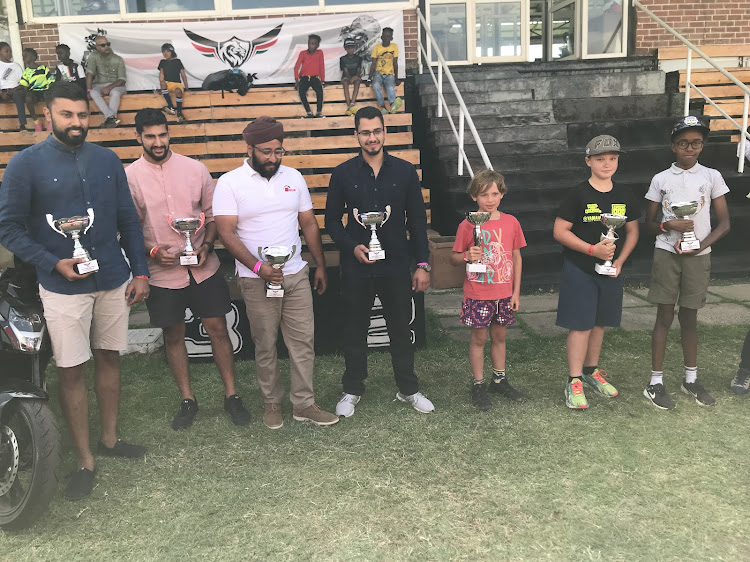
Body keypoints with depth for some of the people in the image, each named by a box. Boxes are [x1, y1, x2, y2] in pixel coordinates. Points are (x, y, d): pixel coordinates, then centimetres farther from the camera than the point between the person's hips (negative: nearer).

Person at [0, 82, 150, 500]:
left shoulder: (108, 160, 6)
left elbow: (128, 220, 9)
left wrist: (141, 272, 4)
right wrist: (54, 263, -16)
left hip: (113, 281, 4)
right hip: (64, 287, -3)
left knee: (109, 358, 14)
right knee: (72, 371, 2)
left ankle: (110, 438, 32)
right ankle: (86, 462, 14)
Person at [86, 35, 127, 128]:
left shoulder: (118, 59, -2)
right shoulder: (94, 56, 2)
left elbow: (122, 80, -8)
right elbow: (89, 74, -6)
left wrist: (110, 87, -23)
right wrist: (88, 90, -20)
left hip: (116, 85, -2)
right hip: (100, 85, 2)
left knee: (115, 93, -37)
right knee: (93, 93, -32)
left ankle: (109, 119, -40)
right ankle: (112, 118, -45)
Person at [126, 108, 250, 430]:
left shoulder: (195, 169, 0)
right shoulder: (129, 178, -2)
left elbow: (212, 215, 6)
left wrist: (206, 247, -9)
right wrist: (152, 251, -14)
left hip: (203, 268, 0)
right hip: (162, 273, 0)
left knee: (217, 328, 4)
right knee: (173, 335, 11)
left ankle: (231, 395, 20)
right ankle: (187, 400, 27)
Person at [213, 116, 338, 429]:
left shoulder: (293, 177, 7)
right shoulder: (230, 183, -5)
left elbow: (309, 224, 13)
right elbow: (226, 232, -12)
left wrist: (321, 266, 10)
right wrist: (259, 267, -22)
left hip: (296, 274, 3)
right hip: (257, 280, -3)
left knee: (303, 341, 5)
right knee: (265, 346, 8)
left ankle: (304, 404, 17)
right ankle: (272, 402, 25)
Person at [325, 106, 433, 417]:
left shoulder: (405, 171, 2)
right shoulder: (343, 173, 1)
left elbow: (417, 220, 4)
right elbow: (332, 220, 5)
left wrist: (422, 264, 0)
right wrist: (352, 247, -12)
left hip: (396, 266, 0)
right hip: (356, 267, 0)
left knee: (401, 329, 10)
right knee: (354, 331, 10)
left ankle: (408, 389, 27)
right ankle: (352, 391, 27)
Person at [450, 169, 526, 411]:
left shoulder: (511, 222, 1)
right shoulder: (468, 225, -8)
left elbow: (516, 258, 7)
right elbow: (454, 258, -2)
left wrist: (516, 291, 5)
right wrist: (467, 256, -25)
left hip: (504, 293, 3)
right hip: (478, 294, -3)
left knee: (499, 336, 15)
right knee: (478, 338, 6)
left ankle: (499, 380, 31)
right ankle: (478, 386, 18)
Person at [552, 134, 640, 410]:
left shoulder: (625, 196, 5)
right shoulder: (577, 194, -10)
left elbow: (633, 232, 13)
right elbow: (559, 231, -12)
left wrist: (619, 261, -1)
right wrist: (592, 249, -20)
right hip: (579, 270, -5)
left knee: (599, 323, 15)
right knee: (580, 325, -3)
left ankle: (591, 371, 32)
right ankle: (574, 382, 6)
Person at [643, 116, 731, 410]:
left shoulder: (711, 176, 3)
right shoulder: (661, 179, 2)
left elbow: (724, 223, 1)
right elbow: (649, 224, 6)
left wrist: (700, 247, -13)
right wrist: (669, 225, -15)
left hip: (697, 256, 1)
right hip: (666, 254, -1)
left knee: (689, 317, 11)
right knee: (665, 316, 0)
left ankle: (691, 378, 26)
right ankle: (655, 382, 6)